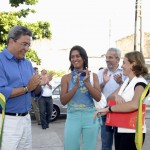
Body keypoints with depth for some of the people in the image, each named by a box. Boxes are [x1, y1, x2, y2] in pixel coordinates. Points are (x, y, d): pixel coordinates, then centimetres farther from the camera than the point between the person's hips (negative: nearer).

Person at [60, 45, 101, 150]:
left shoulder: (93, 75, 4)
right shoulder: (66, 78, 1)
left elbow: (98, 98, -3)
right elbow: (63, 101, -4)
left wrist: (86, 82, -15)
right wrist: (76, 86, -16)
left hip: (90, 117, 1)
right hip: (73, 117, -1)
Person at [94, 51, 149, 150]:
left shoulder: (140, 84, -14)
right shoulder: (127, 81, 12)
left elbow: (134, 105, -33)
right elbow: (109, 98, 11)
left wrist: (109, 109, -28)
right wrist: (116, 96, -13)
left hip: (132, 131, -8)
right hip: (120, 129, 8)